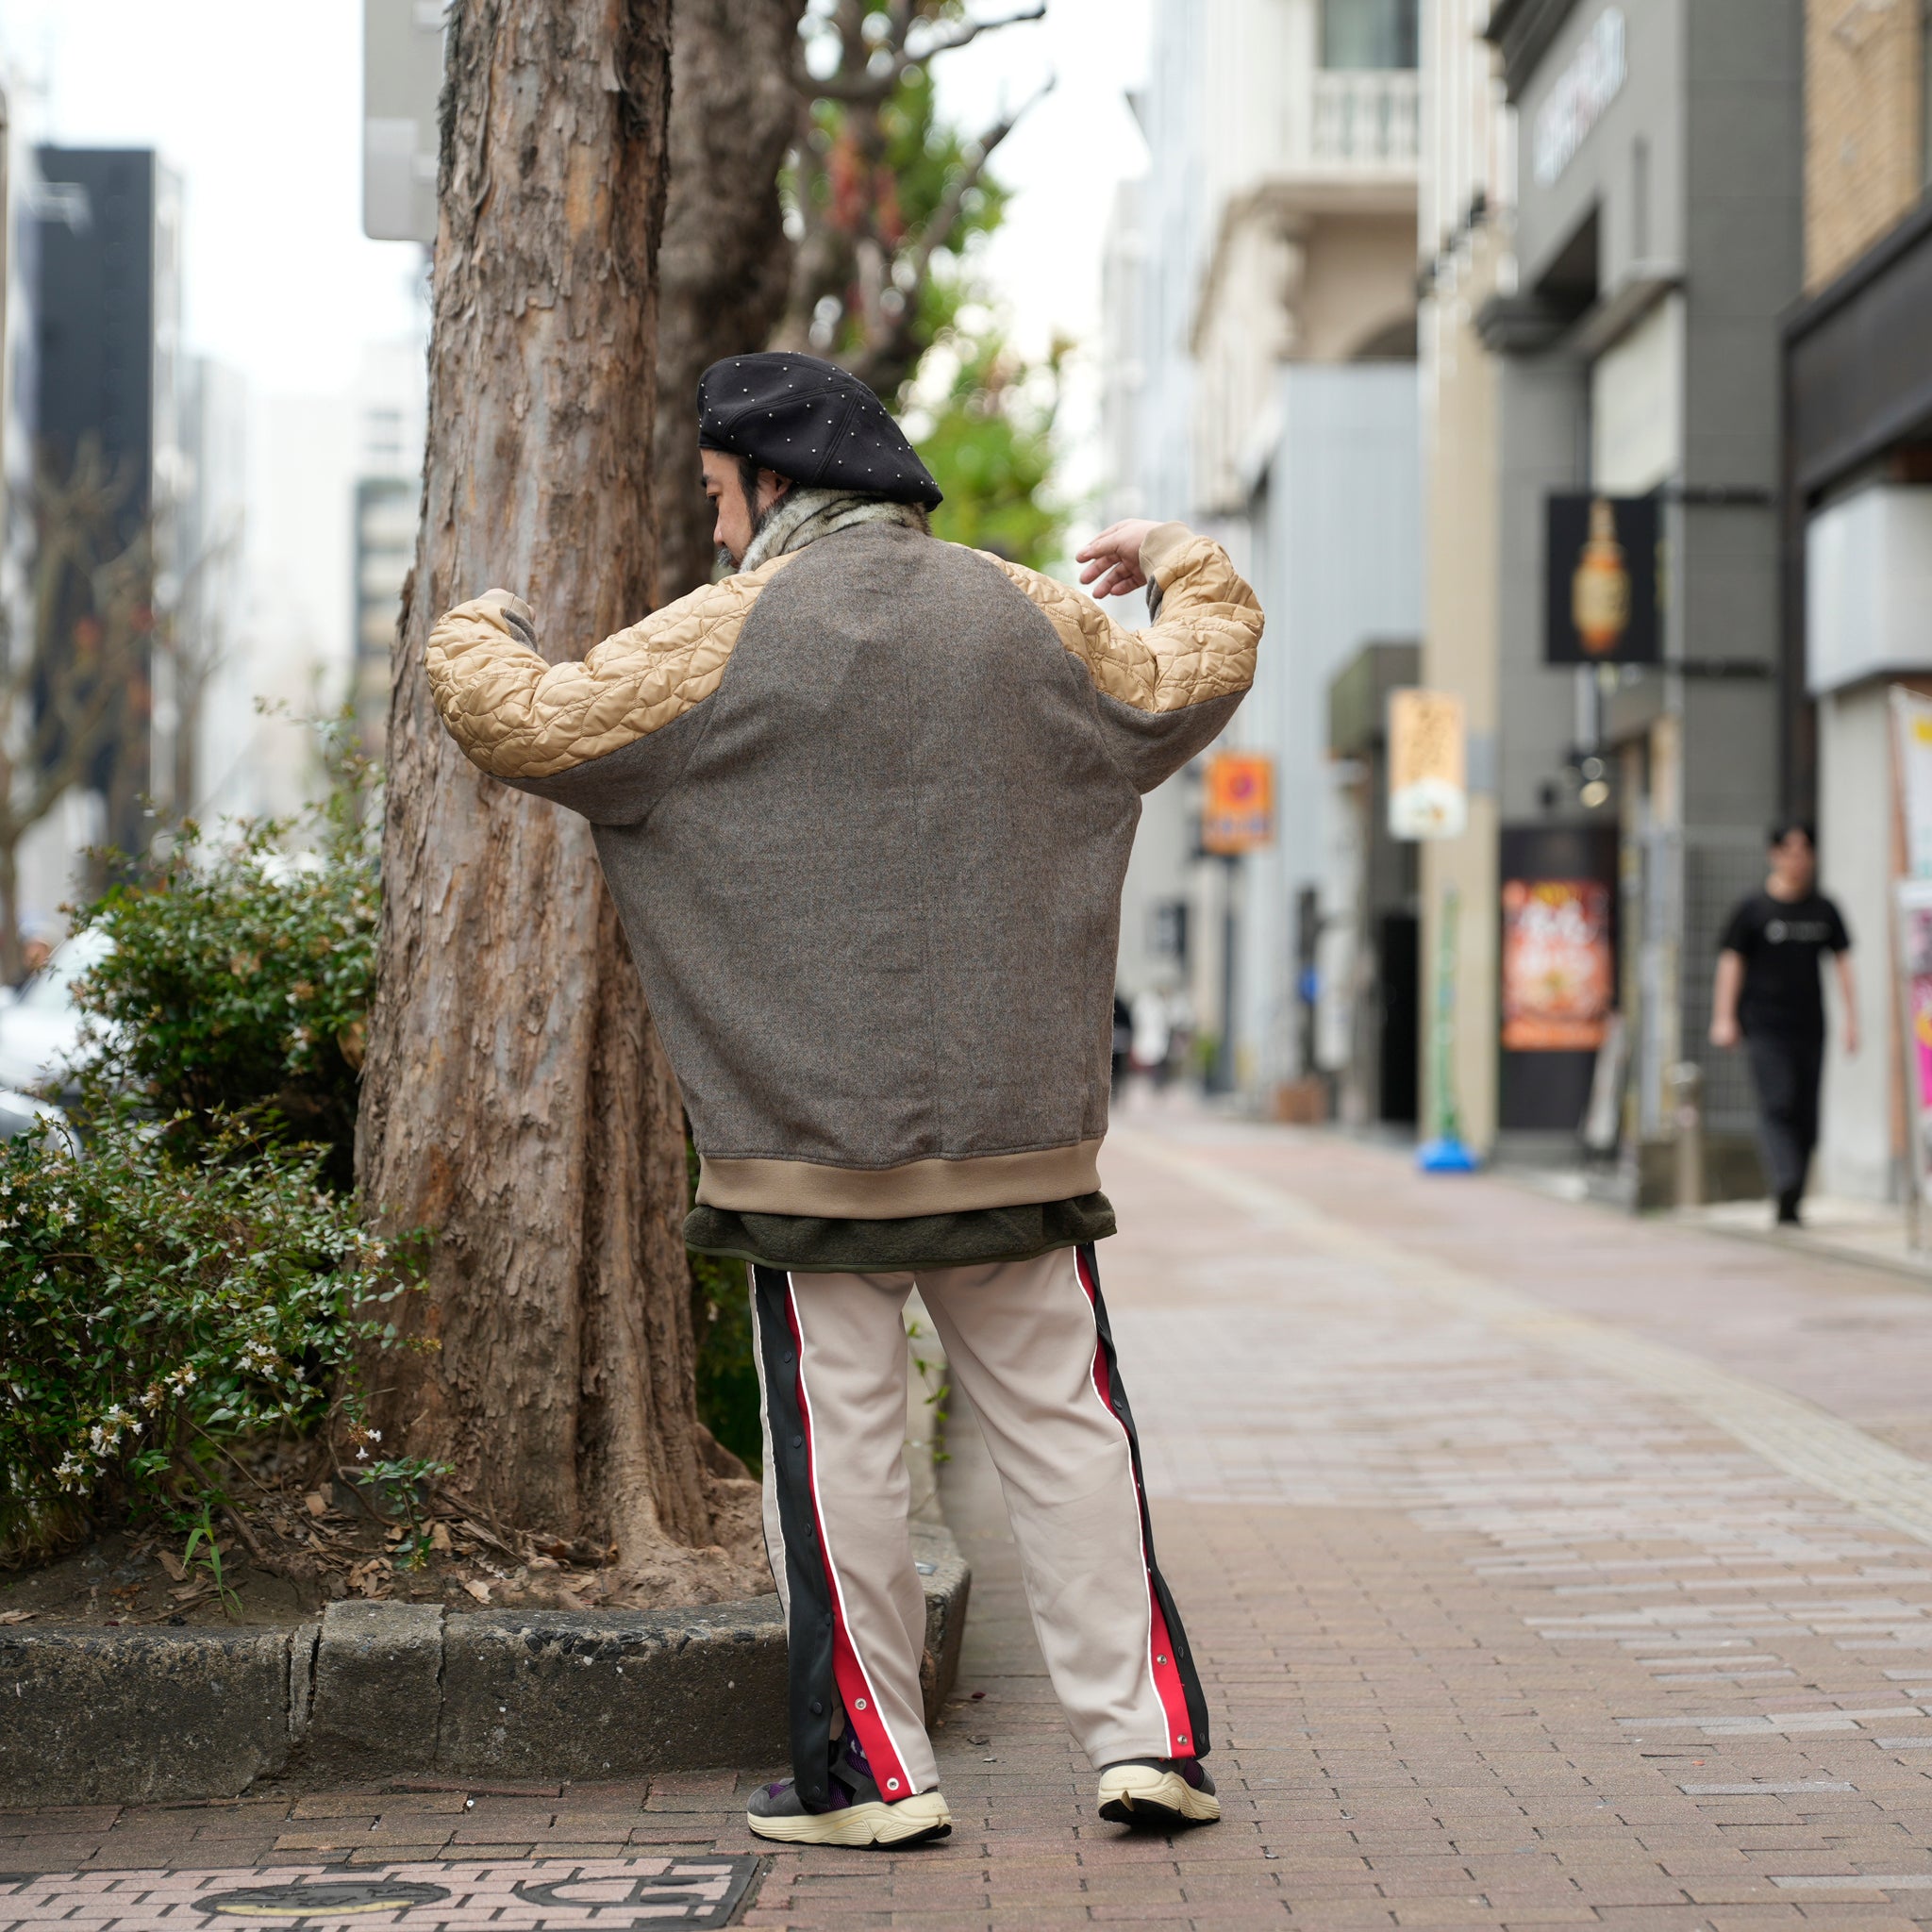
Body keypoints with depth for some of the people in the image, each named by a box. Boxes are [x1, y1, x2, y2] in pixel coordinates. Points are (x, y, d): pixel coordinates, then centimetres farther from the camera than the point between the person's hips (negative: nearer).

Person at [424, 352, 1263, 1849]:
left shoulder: (718, 641, -5)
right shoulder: (1031, 621, 7)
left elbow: (524, 725, -3)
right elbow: (1199, 678, 21)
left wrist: (481, 632, 19)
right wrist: (1185, 567, 42)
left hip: (807, 1137, -3)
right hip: (1019, 1130, 3)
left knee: (842, 1452, 4)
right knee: (1064, 1426, 9)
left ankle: (873, 1770, 9)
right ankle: (1146, 1738, 9)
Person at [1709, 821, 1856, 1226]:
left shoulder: (1824, 910, 10)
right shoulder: (1753, 909, 1)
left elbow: (1842, 961, 12)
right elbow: (1731, 961, 1)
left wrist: (1851, 1018, 6)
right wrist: (1724, 1018, -6)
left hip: (1809, 1025, 4)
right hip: (1765, 1024, -4)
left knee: (1807, 1116, 4)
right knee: (1778, 1105, -17)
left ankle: (1790, 1205, 11)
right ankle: (1786, 1190, -30)